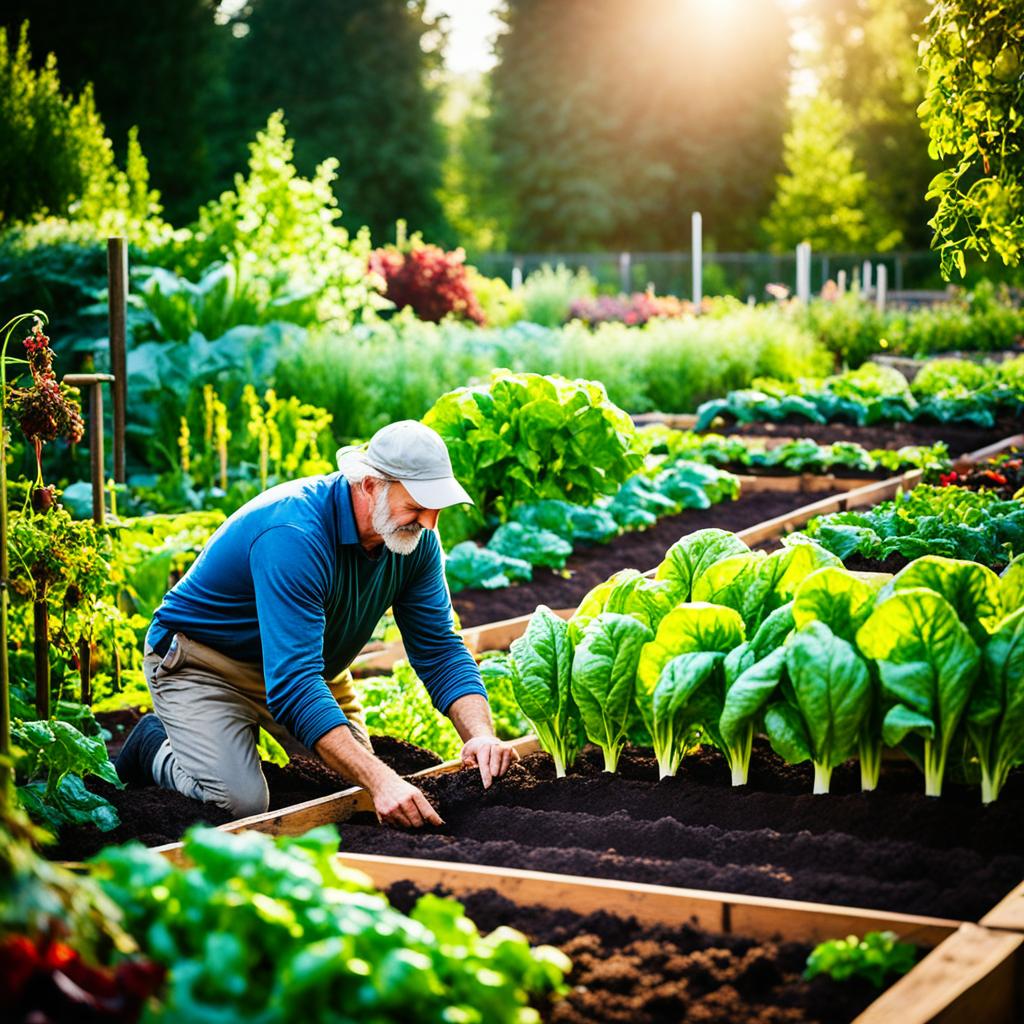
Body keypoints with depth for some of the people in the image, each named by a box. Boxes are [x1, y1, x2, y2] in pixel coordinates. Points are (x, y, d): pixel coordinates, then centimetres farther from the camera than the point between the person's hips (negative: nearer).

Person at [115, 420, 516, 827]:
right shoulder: (294, 534, -38)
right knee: (239, 802, -24)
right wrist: (381, 781, -53)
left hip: (310, 664, 7)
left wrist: (480, 733, -29)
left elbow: (439, 649, -9)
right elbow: (292, 683, -44)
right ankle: (157, 746, 7)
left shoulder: (415, 536, -15)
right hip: (203, 663, -7)